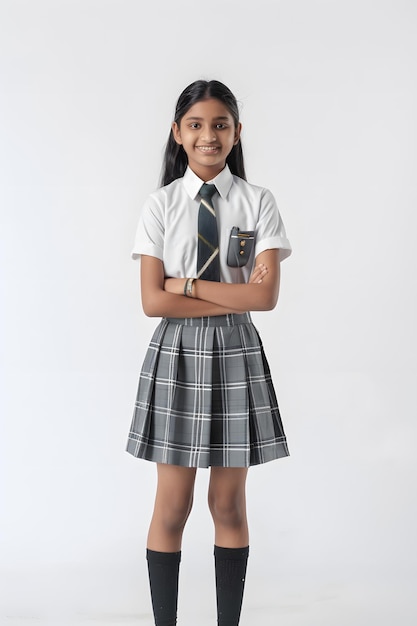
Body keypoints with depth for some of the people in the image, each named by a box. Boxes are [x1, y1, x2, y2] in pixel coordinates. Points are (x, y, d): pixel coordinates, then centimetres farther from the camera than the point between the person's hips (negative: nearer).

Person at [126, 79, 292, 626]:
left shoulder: (258, 202, -2)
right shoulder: (160, 205, -1)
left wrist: (189, 284, -12)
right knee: (172, 507, 7)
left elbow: (266, 294, -12)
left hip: (235, 355, 0)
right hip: (176, 355, 0)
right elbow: (153, 301, -9)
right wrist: (233, 298, -13)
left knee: (230, 504, 11)